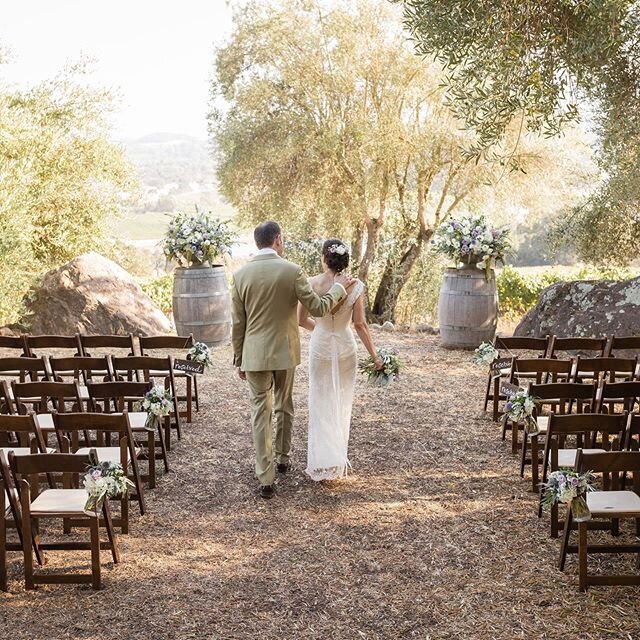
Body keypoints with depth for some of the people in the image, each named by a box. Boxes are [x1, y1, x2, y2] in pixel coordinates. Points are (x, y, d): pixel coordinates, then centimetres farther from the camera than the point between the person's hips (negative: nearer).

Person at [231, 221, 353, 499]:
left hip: (254, 354, 0)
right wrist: (338, 287, 9)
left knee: (261, 413, 3)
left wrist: (239, 359, 10)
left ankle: (266, 479, 1)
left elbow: (237, 323, 0)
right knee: (284, 406, 21)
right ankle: (283, 457, 38)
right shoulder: (291, 270, -10)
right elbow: (318, 308, -7)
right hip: (285, 352, 0)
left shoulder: (241, 274, -3)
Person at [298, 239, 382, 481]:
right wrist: (374, 355, 0)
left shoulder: (312, 284, -10)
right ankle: (339, 458, 24)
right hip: (345, 346, 1)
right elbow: (360, 325, -9)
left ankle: (324, 461, 3)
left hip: (321, 346, -1)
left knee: (322, 403, 9)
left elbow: (301, 320, -3)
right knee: (342, 403, 15)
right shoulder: (355, 286, -10)